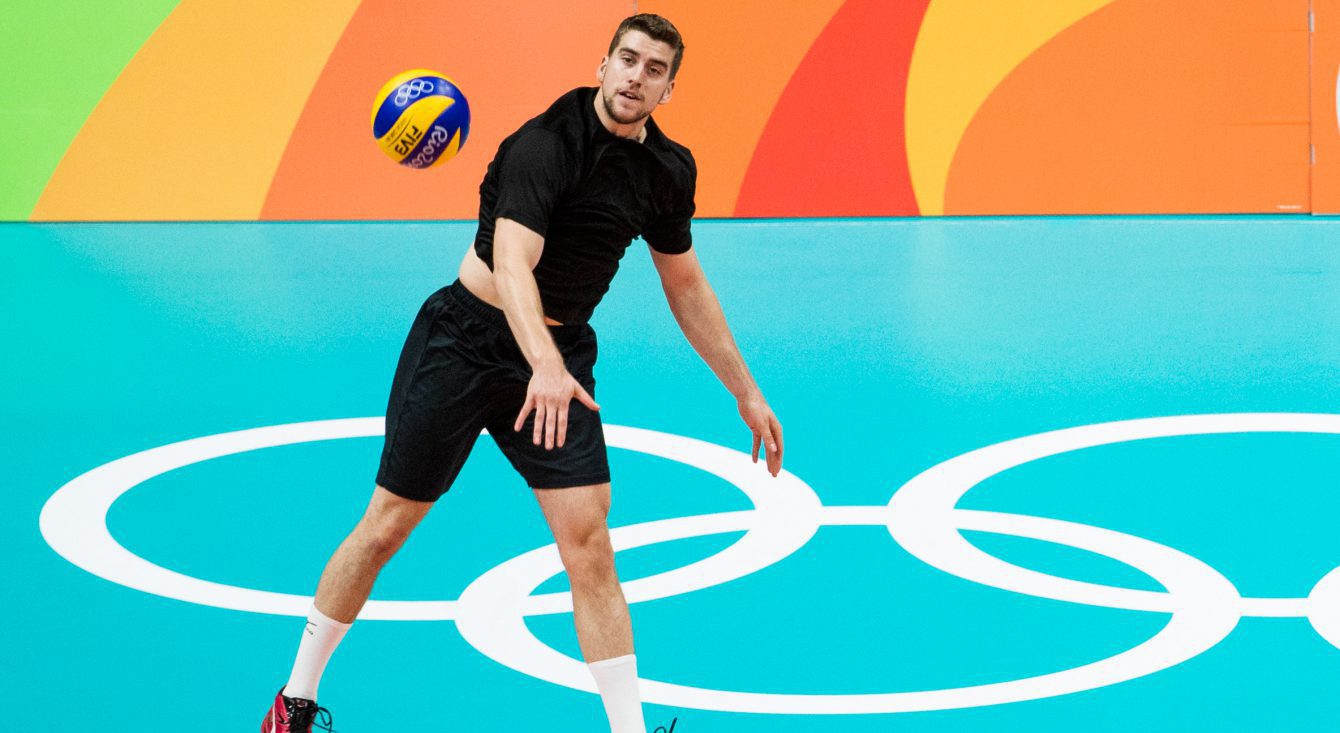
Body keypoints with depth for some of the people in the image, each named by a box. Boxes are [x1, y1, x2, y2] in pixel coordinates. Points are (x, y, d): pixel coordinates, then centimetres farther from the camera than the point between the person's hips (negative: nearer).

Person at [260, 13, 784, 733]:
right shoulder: (547, 144, -21)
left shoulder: (668, 170, 2)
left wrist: (747, 394, 17)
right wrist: (544, 366, -51)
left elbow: (686, 288, 16)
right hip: (467, 341, -5)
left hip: (560, 357, 5)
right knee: (386, 526, 3)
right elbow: (512, 266, -34)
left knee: (588, 540, -9)